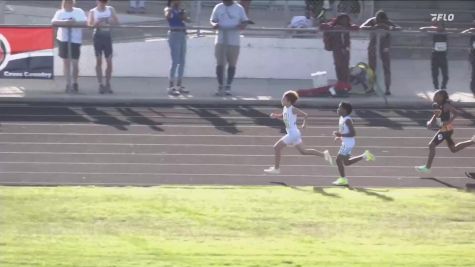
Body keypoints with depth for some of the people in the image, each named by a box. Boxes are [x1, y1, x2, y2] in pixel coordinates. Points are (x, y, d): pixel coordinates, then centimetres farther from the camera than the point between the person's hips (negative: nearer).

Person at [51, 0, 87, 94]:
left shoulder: (79, 12, 2)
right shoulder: (60, 13, 3)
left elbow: (85, 22, -9)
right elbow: (54, 22, -12)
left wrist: (74, 23, -25)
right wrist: (66, 22, -27)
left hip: (75, 40, -1)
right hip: (63, 39, 1)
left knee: (75, 63, -1)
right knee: (66, 62, 3)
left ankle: (75, 83, 17)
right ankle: (68, 84, 8)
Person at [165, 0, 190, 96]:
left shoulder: (181, 10, 14)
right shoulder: (169, 9, -2)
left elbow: (188, 19, 0)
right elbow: (167, 16, -24)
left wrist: (184, 17, -19)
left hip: (183, 35, 7)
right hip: (174, 35, -7)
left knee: (182, 62, 9)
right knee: (175, 62, -11)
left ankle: (179, 85, 18)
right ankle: (171, 87, -10)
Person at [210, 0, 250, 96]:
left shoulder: (239, 8, 2)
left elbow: (245, 21, 6)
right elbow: (212, 20, 10)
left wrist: (242, 25, -17)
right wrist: (214, 24, -14)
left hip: (234, 41, -1)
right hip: (221, 40, 1)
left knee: (232, 65, 3)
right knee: (220, 64, -4)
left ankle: (228, 87, 12)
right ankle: (220, 86, 4)